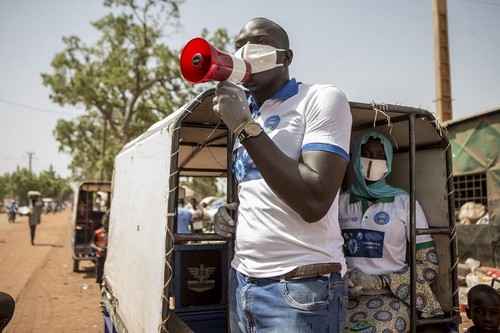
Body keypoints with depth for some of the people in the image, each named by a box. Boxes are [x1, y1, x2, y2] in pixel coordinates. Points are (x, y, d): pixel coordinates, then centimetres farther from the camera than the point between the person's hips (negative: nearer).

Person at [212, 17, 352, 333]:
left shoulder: (323, 99, -8)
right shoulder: (246, 114, 14)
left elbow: (313, 201, -21)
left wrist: (245, 126, -19)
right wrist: (231, 211, 3)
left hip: (301, 288, -7)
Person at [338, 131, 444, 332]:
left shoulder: (405, 203, 3)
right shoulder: (340, 202, 9)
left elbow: (428, 265, 3)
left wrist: (379, 282, -11)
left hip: (391, 296, -2)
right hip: (346, 295, 2)